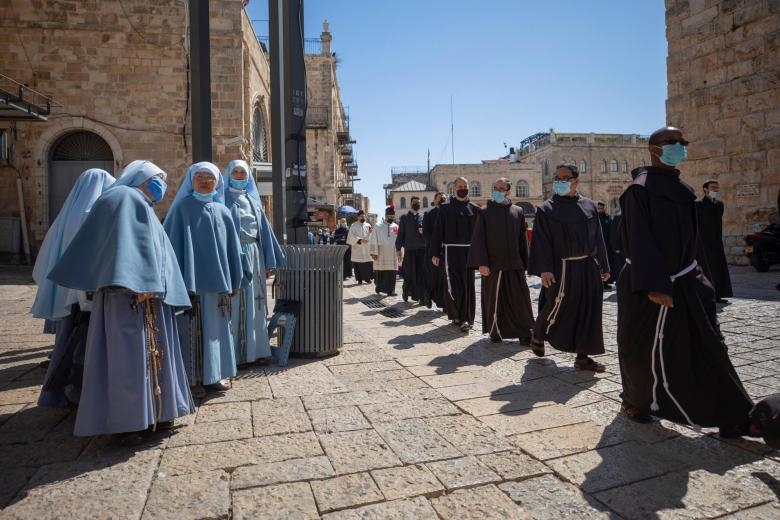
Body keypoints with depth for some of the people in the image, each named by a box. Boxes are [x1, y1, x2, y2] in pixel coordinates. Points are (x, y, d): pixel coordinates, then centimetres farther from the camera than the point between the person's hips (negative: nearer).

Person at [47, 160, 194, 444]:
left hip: (152, 295, 9)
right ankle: (126, 421, 0)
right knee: (128, 354, -6)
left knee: (153, 351, 11)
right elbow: (124, 243, -17)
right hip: (127, 293, -9)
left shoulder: (146, 211, 26)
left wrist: (158, 287, 13)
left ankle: (153, 411, 19)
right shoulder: (124, 198, -2)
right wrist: (139, 284, -25)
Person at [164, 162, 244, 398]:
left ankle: (214, 374, 22)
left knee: (216, 327, 10)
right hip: (191, 280, -4)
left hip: (217, 280, 4)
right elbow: (173, 243, -4)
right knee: (192, 330, 0)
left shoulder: (223, 212, 11)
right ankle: (193, 378, 10)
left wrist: (233, 280, 8)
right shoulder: (182, 208, 1)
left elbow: (231, 248, 11)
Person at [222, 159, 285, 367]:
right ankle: (237, 354, 3)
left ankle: (257, 350, 15)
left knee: (255, 302, 7)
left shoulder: (253, 200, 16)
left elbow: (263, 229, 14)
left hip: (254, 255, 5)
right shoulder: (224, 200, 1)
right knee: (236, 304, -3)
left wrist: (268, 262, 9)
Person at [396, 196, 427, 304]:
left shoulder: (424, 217, 12)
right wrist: (398, 249, 1)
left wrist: (424, 231, -9)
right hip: (409, 250, -1)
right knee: (409, 274, 2)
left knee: (422, 274, -2)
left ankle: (421, 297, 4)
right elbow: (400, 234, 6)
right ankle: (405, 291, 27)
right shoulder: (404, 217, 8)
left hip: (422, 249, 1)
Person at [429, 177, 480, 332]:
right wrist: (434, 253, -2)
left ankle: (465, 318, 8)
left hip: (469, 251, 2)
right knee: (452, 284, -5)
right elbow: (438, 232, 3)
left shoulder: (475, 209, 8)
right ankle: (456, 314, 13)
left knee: (468, 285, 2)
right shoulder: (445, 208, 5)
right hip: (451, 251, -2)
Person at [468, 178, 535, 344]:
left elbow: (523, 240, 11)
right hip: (493, 264, -2)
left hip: (515, 264, 2)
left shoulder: (518, 212, 9)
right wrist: (482, 263, -13)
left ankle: (524, 333, 12)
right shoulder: (485, 212, 2)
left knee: (520, 299, 2)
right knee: (493, 299, 5)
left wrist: (525, 262, 7)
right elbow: (479, 239, -4)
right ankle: (495, 332, 18)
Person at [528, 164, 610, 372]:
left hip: (589, 268, 4)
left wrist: (604, 266, 10)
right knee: (558, 309, 1)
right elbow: (541, 241, -10)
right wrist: (544, 269, -18)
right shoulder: (546, 209, -4)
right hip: (562, 269, -4)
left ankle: (583, 356, 18)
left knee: (588, 313, 6)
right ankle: (537, 335, 31)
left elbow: (598, 239, 11)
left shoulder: (590, 206, 8)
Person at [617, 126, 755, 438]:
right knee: (643, 348, 7)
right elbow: (639, 240, -20)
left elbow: (689, 236, 19)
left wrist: (694, 273, 17)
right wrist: (653, 285, -27)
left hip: (685, 281, 8)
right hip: (650, 284, -7)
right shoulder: (640, 190, -12)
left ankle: (733, 417, 14)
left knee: (707, 348, 6)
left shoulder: (682, 189, 13)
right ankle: (636, 401, 29)